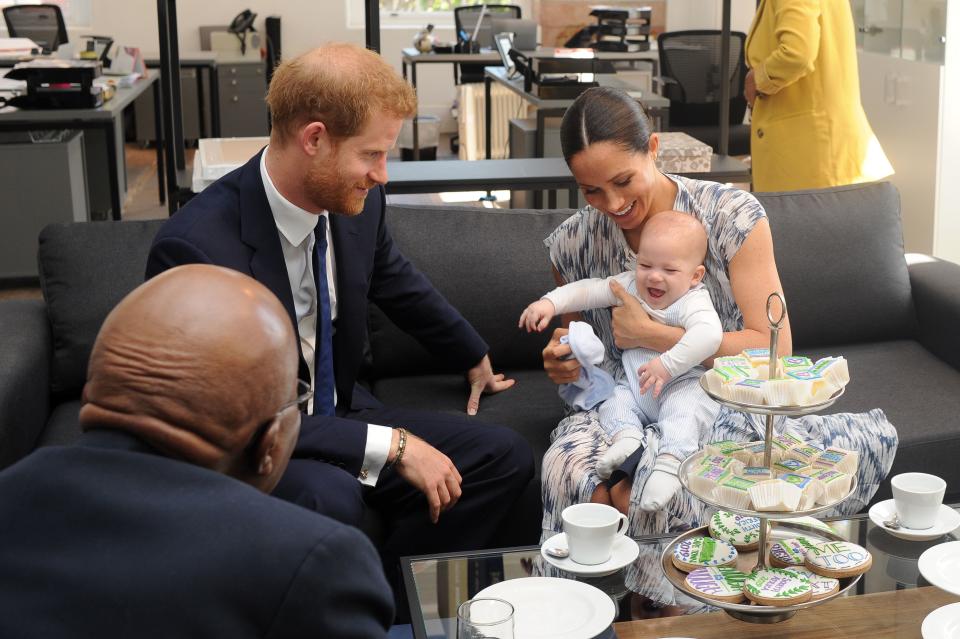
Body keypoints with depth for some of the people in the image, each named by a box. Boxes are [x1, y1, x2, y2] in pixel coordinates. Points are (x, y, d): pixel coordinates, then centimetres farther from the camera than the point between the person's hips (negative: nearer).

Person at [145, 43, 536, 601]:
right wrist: (391, 445, -29)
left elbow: (399, 283, 16)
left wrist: (476, 359, 31)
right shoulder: (195, 246, -28)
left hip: (338, 416, 7)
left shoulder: (357, 201, -7)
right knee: (327, 497, -38)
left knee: (506, 457, -4)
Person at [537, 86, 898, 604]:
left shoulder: (732, 216, -7)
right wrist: (564, 363, -5)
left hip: (724, 406, 0)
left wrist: (650, 334, -14)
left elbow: (774, 349, -11)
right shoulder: (570, 245, 2)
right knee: (568, 465, -38)